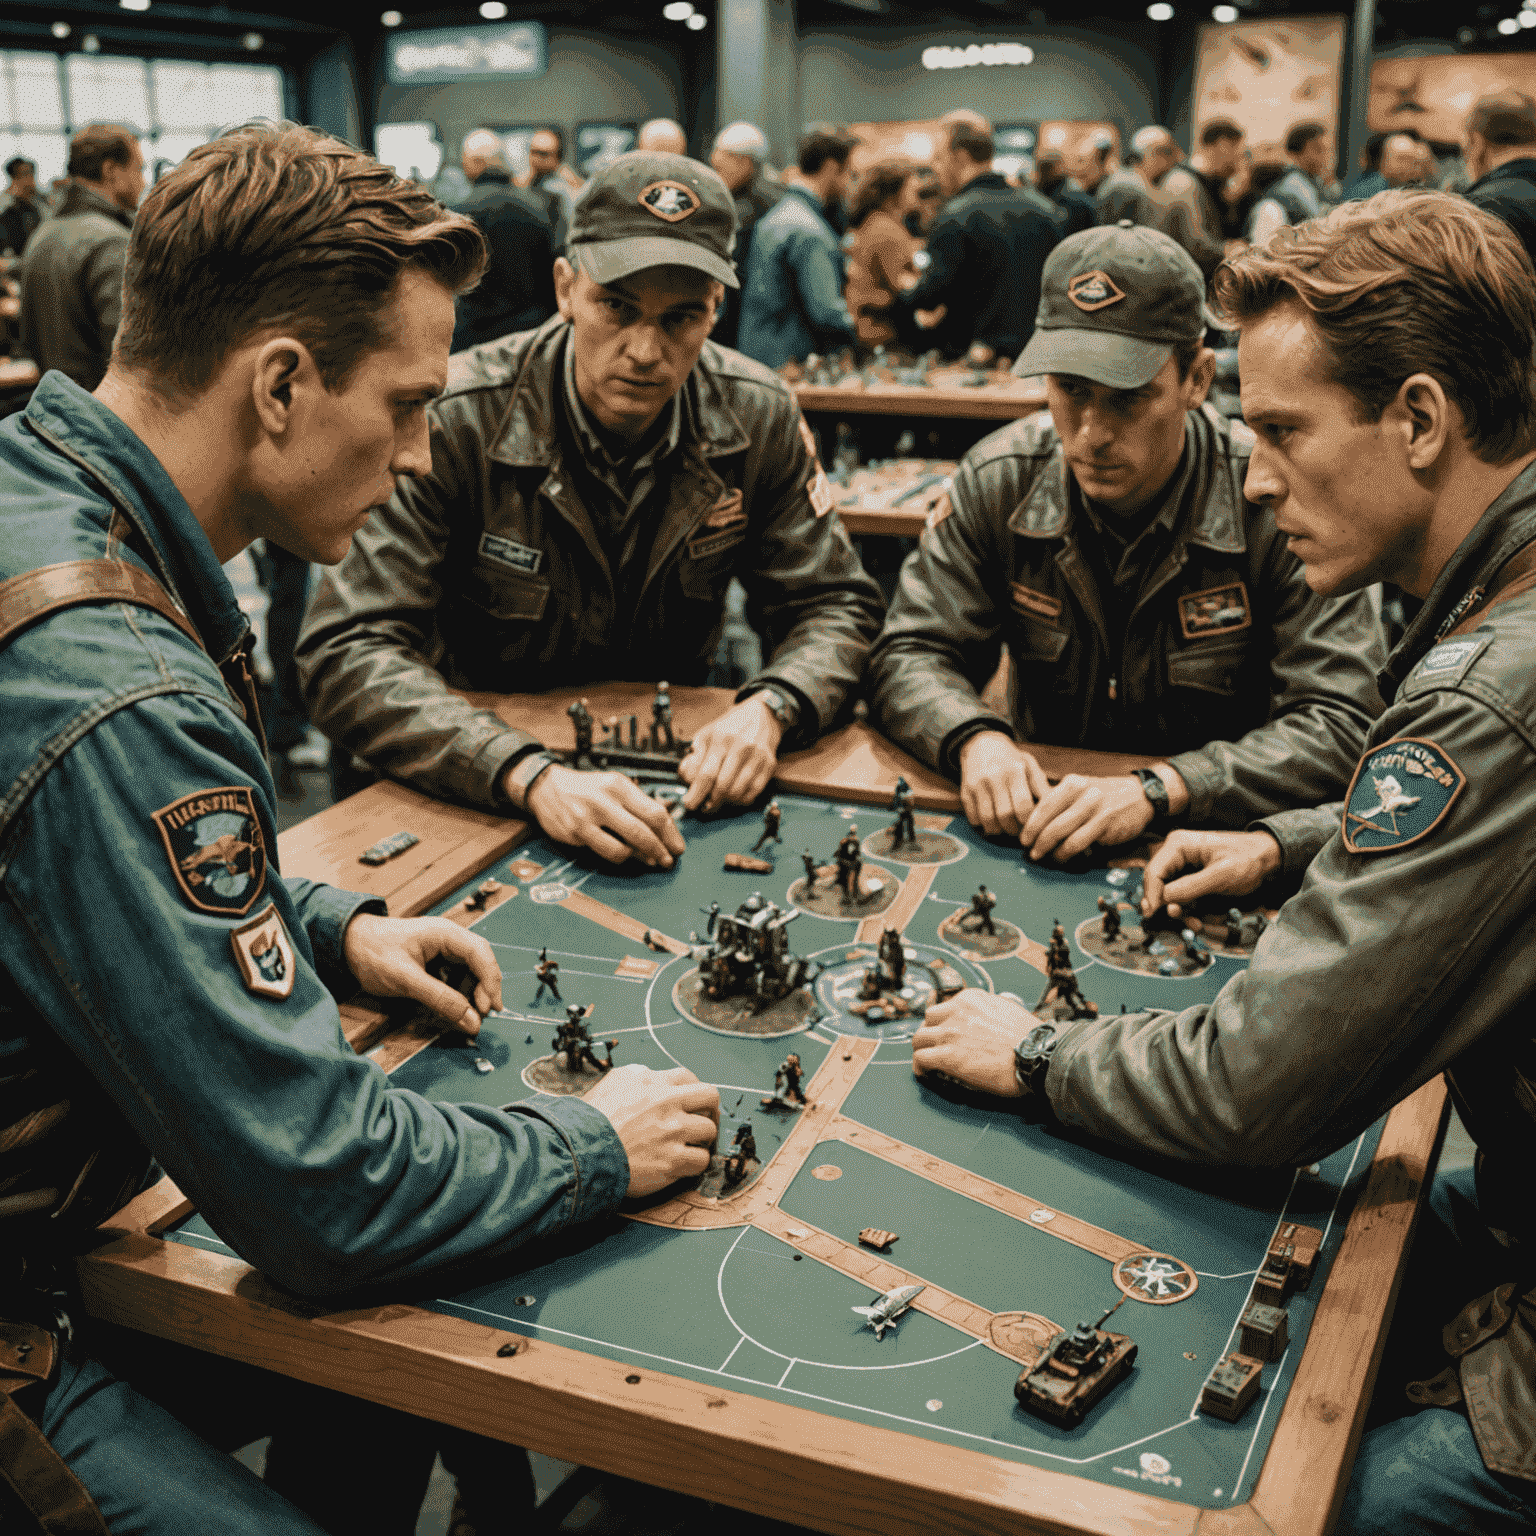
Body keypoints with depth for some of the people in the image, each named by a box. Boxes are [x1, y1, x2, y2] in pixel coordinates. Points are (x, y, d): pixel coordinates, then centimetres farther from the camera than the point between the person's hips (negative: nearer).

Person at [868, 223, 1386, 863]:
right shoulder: (998, 481, -6)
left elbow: (1339, 724, -18)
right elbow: (909, 655, 0)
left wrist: (1156, 789, -31)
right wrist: (977, 737, -22)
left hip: (1219, 844, 0)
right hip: (1040, 826, 1)